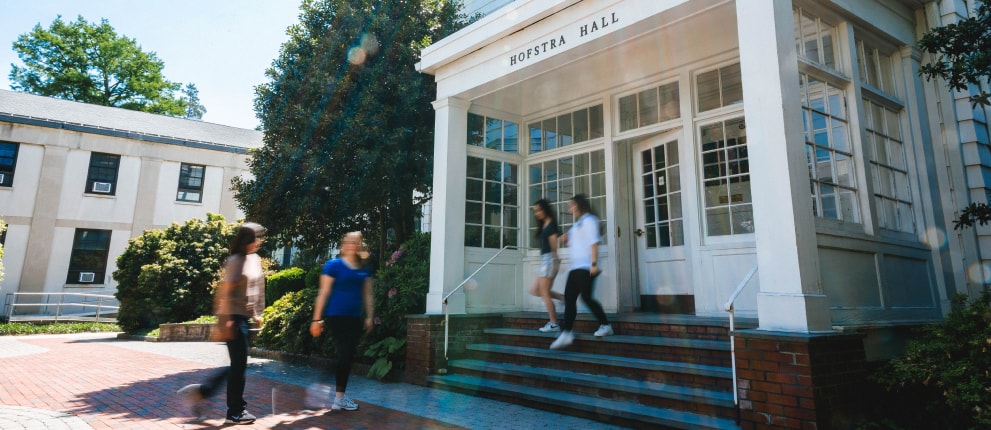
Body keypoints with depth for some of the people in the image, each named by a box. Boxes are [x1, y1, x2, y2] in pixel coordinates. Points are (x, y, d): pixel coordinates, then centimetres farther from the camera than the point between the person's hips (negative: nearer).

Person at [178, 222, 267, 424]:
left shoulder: (255, 259, 12)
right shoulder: (236, 260, -13)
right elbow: (226, 292, -17)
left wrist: (257, 314, 17)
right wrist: (226, 321, -21)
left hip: (245, 317, 9)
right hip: (234, 318, -9)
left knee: (238, 364, 13)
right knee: (239, 364, -2)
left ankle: (202, 391, 25)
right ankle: (236, 412, 10)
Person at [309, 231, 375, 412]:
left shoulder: (364, 269, 10)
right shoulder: (333, 265, -5)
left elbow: (367, 294, 14)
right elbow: (324, 293, -7)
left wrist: (369, 316, 9)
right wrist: (317, 319, -9)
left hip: (354, 318, 6)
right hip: (336, 316, -6)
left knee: (348, 356, 9)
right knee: (344, 355, -7)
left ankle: (339, 395, 21)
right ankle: (339, 398, 4)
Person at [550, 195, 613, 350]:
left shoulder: (588, 220, -5)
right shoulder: (577, 224, 23)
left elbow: (593, 242, -14)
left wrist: (594, 263, -22)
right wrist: (567, 240, 9)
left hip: (586, 266, -9)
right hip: (575, 266, 9)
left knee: (586, 297, -11)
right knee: (569, 297, -1)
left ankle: (605, 325, 8)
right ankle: (566, 333, -5)